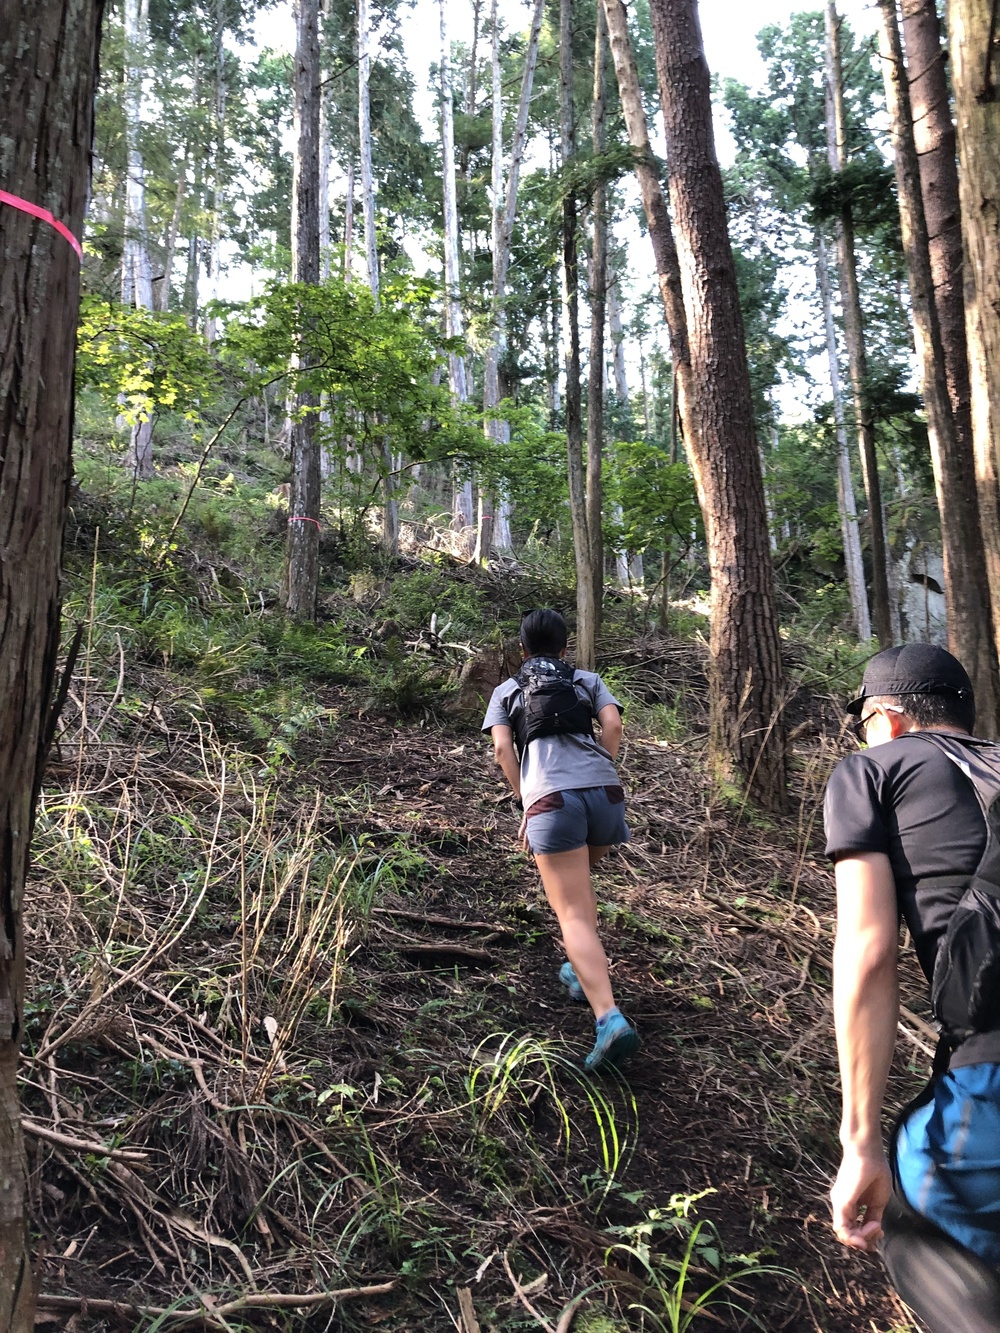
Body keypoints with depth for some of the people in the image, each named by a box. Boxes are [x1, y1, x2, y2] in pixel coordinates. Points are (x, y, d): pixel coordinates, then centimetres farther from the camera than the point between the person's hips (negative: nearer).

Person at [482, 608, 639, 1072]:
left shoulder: (506, 690, 24)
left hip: (550, 799, -3)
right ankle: (583, 971, 34)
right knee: (580, 879, 31)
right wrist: (599, 777, 12)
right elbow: (613, 724, 7)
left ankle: (609, 1017, -22)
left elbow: (502, 746, 8)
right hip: (605, 792, 3)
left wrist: (524, 800, 11)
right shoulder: (588, 680, 25)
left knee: (573, 914, -6)